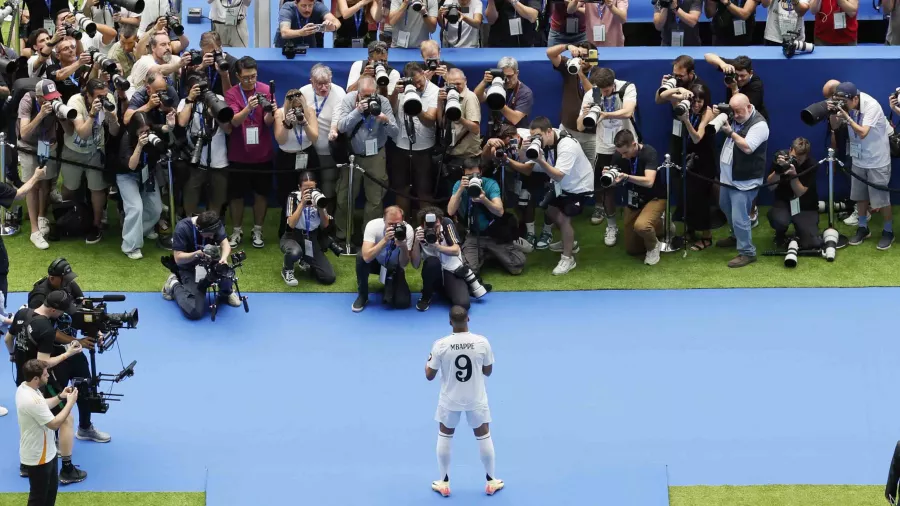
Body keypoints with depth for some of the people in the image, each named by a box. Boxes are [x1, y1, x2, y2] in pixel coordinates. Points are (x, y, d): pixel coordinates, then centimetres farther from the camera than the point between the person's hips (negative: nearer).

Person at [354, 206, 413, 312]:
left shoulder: (407, 230, -25)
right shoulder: (373, 225, -30)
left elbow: (403, 264, -25)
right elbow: (366, 257, -40)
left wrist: (403, 246, -43)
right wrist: (385, 240, -48)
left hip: (394, 267, 1)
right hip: (376, 262, -1)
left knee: (402, 302, -20)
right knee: (361, 256, -35)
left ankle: (390, 285, 16)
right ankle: (362, 296, -12)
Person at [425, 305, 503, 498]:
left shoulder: (441, 345, -19)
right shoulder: (482, 342, -17)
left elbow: (429, 375, -8)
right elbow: (488, 371, -3)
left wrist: (429, 361, 12)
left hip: (450, 399, 0)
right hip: (476, 399, 0)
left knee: (444, 436, 20)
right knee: (484, 436, 19)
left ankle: (444, 483, 28)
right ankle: (491, 482, 29)